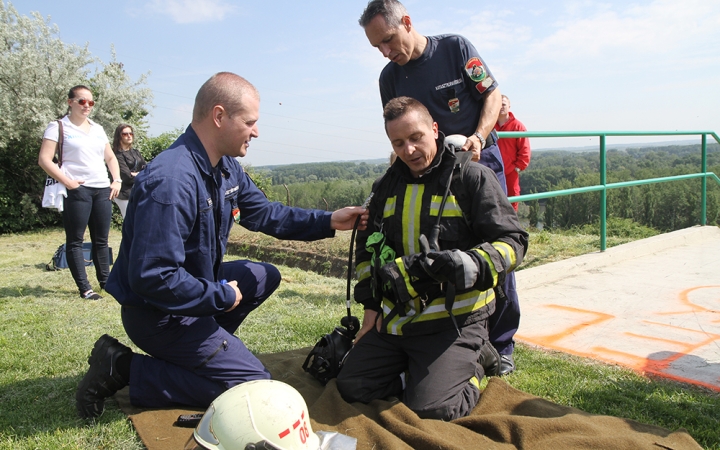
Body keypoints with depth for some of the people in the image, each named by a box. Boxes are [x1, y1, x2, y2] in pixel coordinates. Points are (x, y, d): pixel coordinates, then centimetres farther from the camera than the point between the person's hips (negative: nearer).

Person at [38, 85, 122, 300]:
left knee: (101, 239, 9)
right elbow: (44, 160, -7)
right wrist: (67, 182, -15)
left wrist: (116, 180, 8)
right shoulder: (58, 127, 0)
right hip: (77, 190, -5)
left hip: (102, 189, 6)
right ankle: (84, 288, 1)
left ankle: (105, 281, 18)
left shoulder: (97, 129, 18)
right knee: (75, 240, -1)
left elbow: (110, 157, 23)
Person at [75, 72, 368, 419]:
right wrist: (221, 297, -20)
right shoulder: (170, 182, -31)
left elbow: (264, 213, 11)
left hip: (196, 284, 10)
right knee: (255, 385, -8)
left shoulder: (227, 167, 0)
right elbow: (152, 277, -32)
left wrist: (328, 222, 1)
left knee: (265, 277, 19)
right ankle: (126, 369, -4)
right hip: (159, 312, -10)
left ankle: (205, 345, 12)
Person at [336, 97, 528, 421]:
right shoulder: (386, 186, 12)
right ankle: (422, 370, 20)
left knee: (429, 410, -17)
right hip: (395, 318, 6)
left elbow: (512, 241, -8)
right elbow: (366, 247, 23)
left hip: (454, 319, -6)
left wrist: (474, 266, -29)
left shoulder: (472, 177, -5)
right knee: (351, 388, 1)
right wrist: (370, 306, 15)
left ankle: (472, 366, 13)